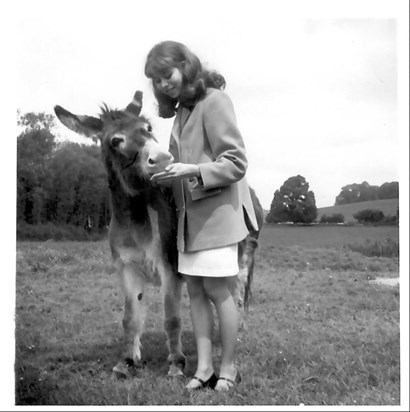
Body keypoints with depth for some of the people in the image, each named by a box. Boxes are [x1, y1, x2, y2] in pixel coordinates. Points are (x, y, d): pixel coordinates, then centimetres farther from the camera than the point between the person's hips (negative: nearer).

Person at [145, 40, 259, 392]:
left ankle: (228, 369, 11)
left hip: (217, 211, -8)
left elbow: (236, 162, -14)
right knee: (196, 290, 6)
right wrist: (169, 173, 5)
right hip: (191, 214, 8)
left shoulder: (214, 100, -10)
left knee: (216, 289, -3)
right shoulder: (182, 109, 14)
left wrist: (192, 171, -23)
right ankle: (204, 367, 14)